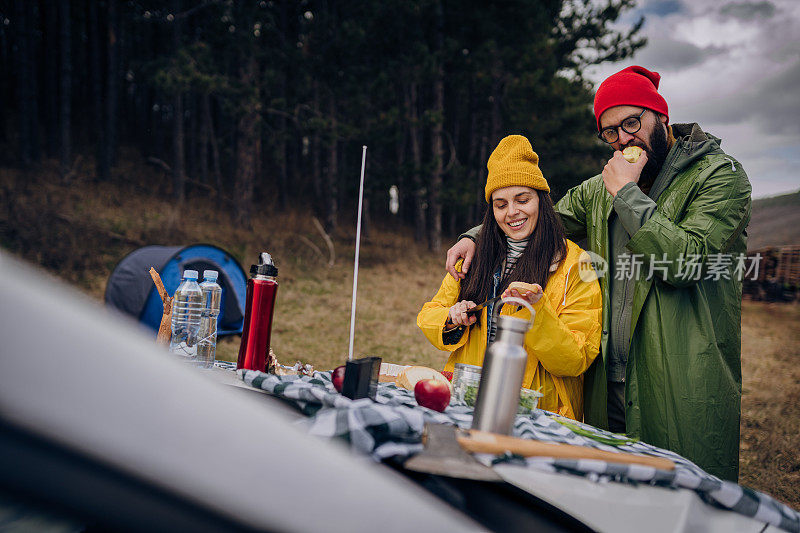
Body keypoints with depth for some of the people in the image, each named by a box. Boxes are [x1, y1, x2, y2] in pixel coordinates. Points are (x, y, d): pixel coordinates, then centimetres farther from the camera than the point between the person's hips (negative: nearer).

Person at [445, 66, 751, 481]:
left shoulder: (720, 175, -3)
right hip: (607, 385, 5)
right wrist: (474, 237, 9)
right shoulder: (601, 189, 14)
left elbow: (686, 260, -19)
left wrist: (628, 193, -13)